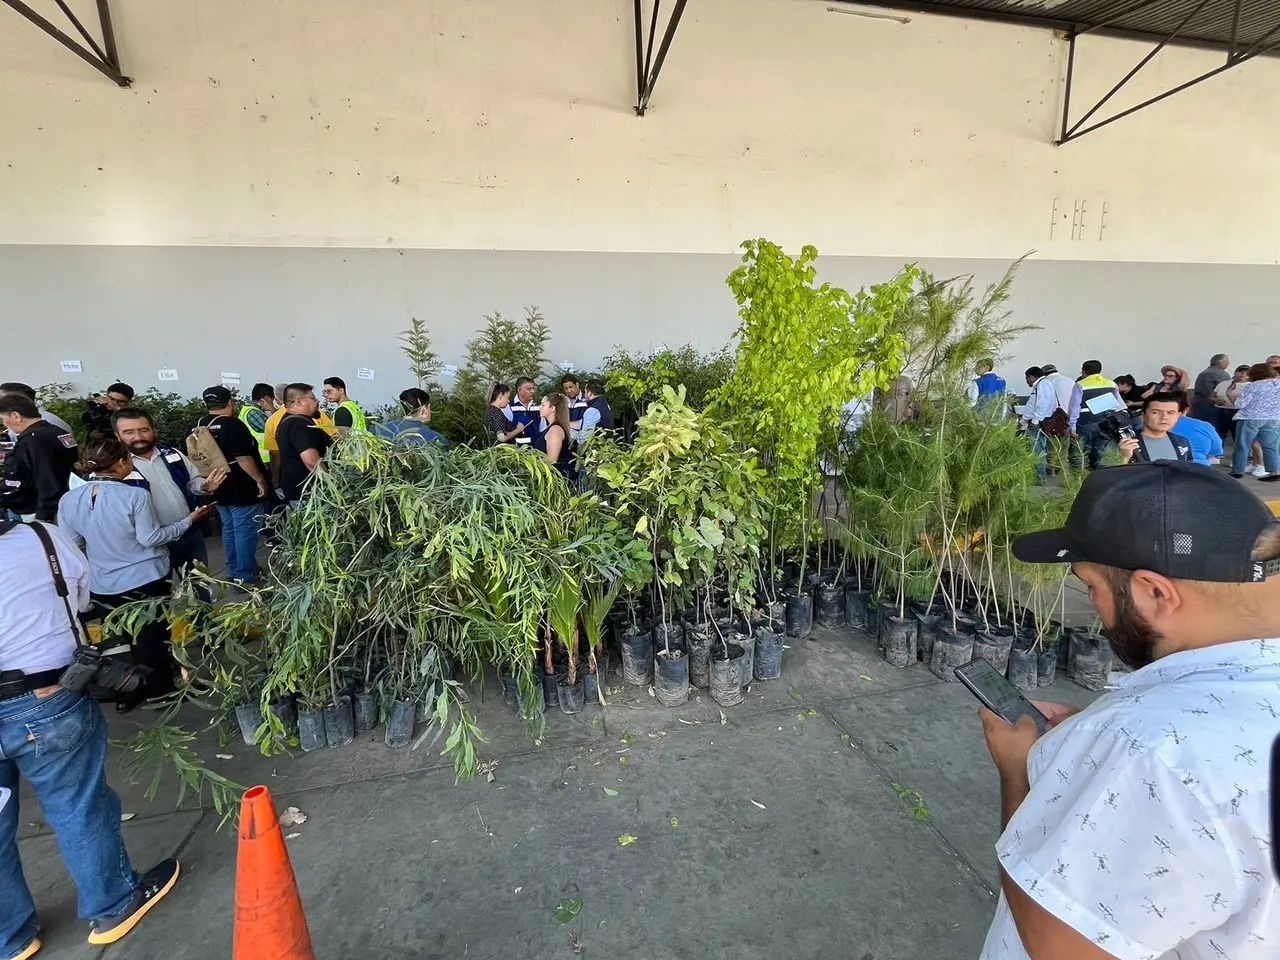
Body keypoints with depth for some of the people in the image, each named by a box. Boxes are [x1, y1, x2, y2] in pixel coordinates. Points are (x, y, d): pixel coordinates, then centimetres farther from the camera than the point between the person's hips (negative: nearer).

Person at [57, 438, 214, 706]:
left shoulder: (68, 500, -7)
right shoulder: (135, 495, -22)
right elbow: (151, 538, -17)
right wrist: (189, 520, -7)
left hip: (104, 586, 4)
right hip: (146, 580, -4)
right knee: (152, 637, 13)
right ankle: (159, 691, 26)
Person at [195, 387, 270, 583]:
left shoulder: (200, 425, 7)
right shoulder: (232, 424, -17)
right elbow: (243, 458, -22)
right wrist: (260, 480, -16)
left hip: (220, 488, 8)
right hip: (243, 489, -8)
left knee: (229, 530, 17)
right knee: (245, 532, -2)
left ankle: (233, 572, 26)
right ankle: (245, 577, 2)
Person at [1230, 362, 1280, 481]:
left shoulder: (1252, 386, -10)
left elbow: (1240, 405, -12)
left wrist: (1238, 397, 7)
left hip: (1250, 419, -5)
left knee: (1242, 446, 4)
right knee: (1270, 447, 9)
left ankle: (1237, 471, 7)